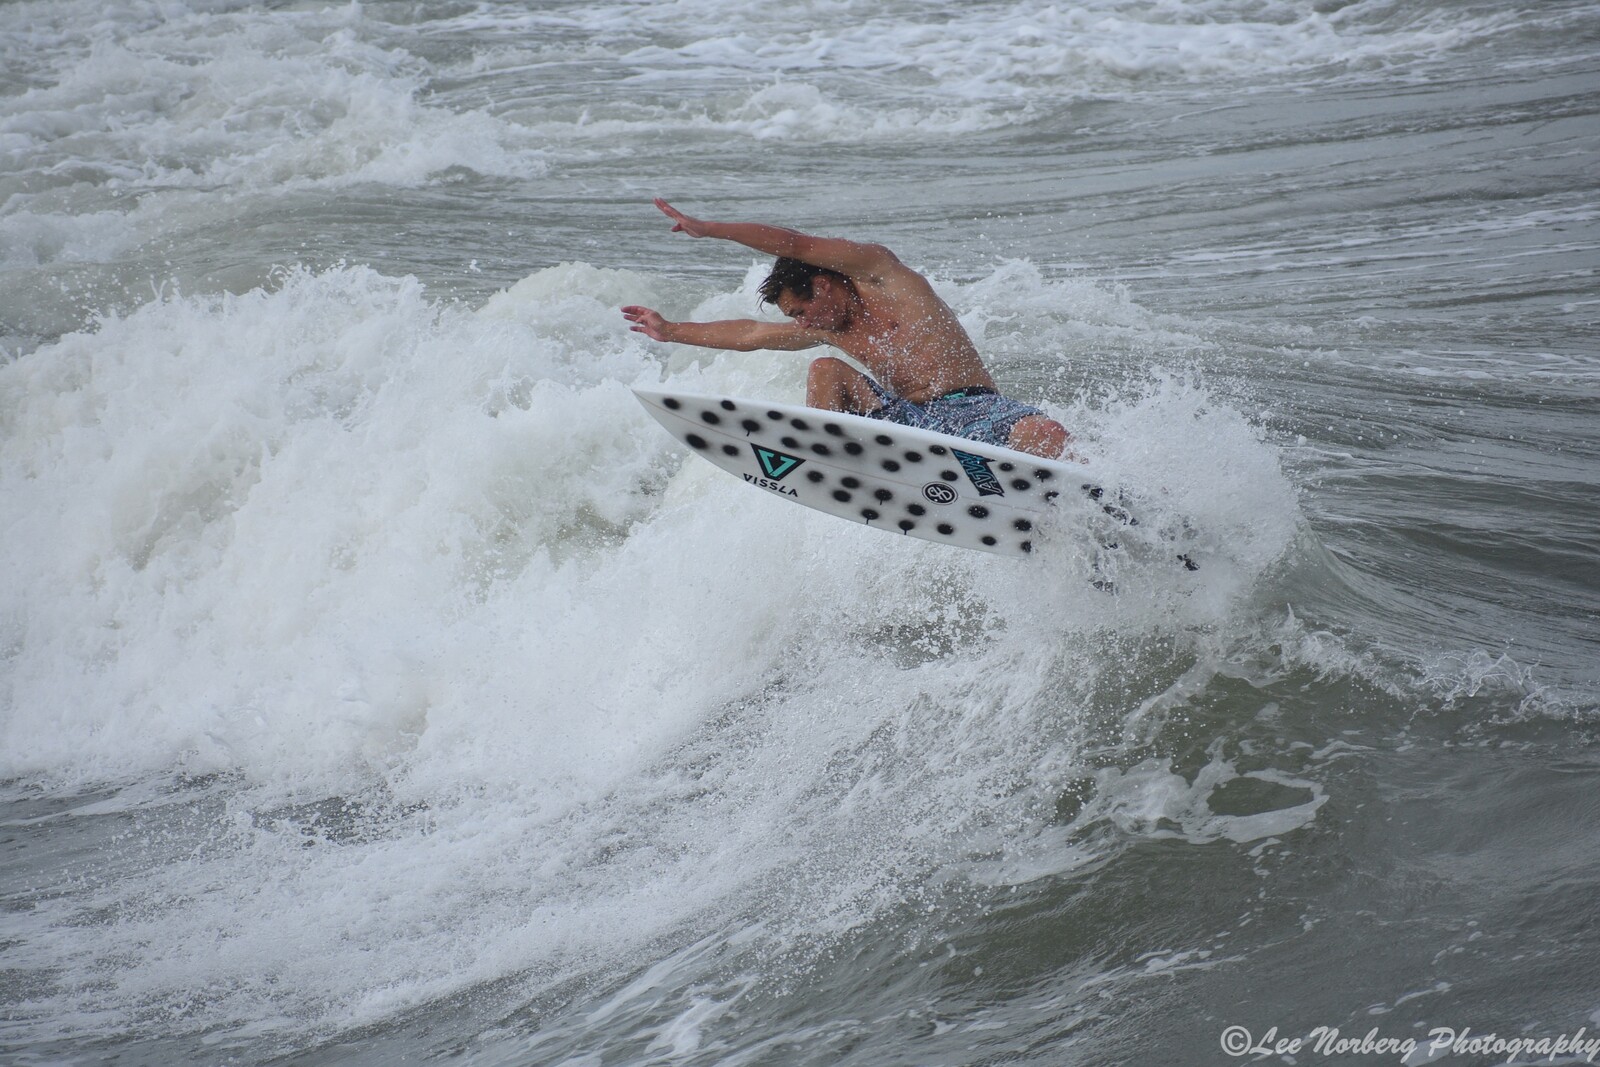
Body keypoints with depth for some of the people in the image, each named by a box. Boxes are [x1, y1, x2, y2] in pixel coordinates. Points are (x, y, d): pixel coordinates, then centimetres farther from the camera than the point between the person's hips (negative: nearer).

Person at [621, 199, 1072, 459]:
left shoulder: (879, 274, 0)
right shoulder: (826, 329, 18)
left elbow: (796, 245, -7)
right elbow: (749, 334, 31)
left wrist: (709, 228, -3)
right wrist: (672, 331, 39)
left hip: (976, 410, -6)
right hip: (911, 423, 6)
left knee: (1047, 434, -37)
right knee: (825, 370, -11)